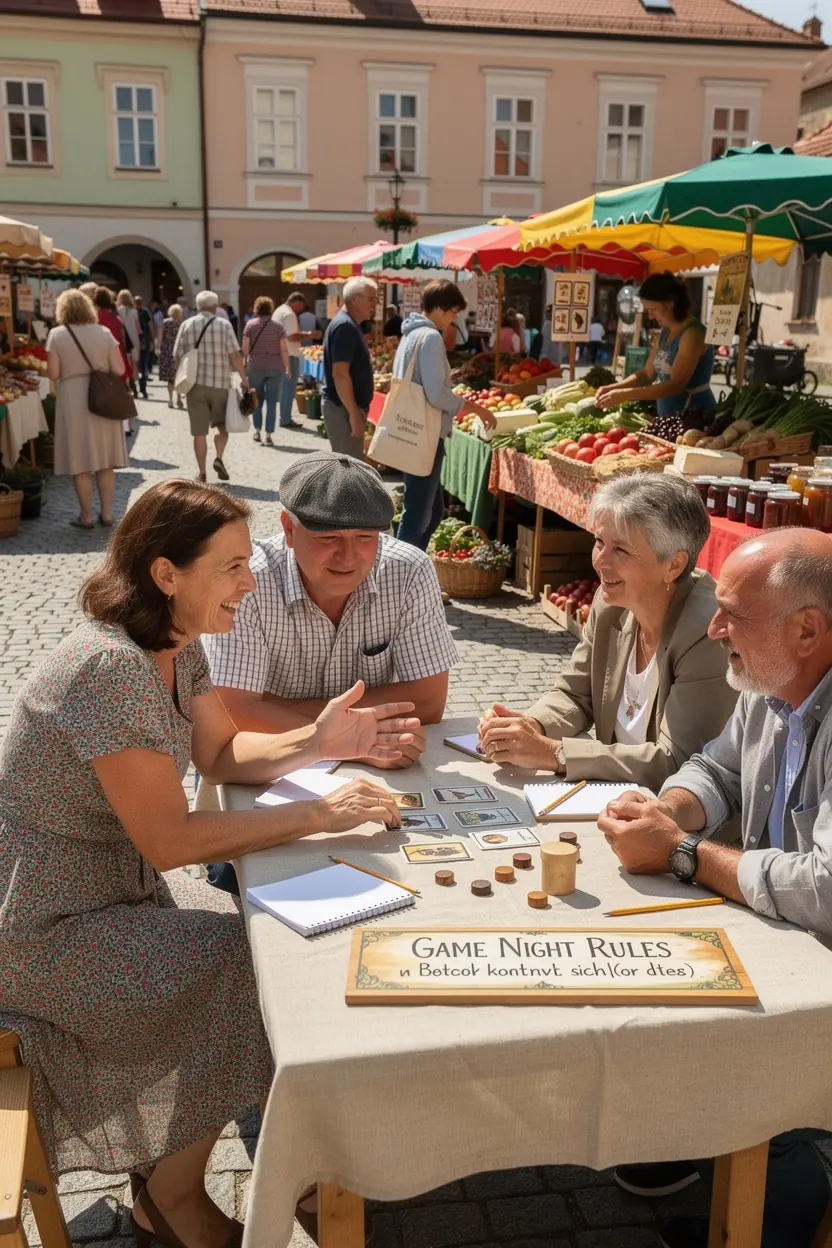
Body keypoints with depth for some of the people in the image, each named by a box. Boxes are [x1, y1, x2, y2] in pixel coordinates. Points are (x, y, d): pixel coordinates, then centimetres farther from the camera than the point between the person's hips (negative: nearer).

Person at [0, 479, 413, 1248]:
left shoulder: (177, 645, -2)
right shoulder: (111, 667, -31)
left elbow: (222, 753, 9)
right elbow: (169, 842, -27)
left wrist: (318, 743, -8)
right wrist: (319, 815, -23)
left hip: (115, 883, 9)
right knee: (250, 976, -9)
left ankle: (165, 1175, 23)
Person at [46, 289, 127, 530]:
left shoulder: (57, 335, -4)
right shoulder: (103, 332, 1)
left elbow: (53, 374, -6)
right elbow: (119, 369, -2)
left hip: (73, 400, -2)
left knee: (80, 462, 4)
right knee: (105, 462, 11)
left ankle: (86, 516, 8)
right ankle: (106, 513, 14)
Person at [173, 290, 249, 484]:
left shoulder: (186, 325, 4)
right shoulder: (223, 324, -1)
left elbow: (177, 357, 5)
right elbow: (234, 355, -8)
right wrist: (244, 378, 0)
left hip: (195, 384, 1)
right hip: (220, 383, -1)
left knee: (199, 431, 6)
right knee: (222, 425, 16)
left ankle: (201, 472, 7)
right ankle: (219, 458, -5)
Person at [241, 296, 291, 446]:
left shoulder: (250, 324, 0)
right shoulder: (278, 325, 1)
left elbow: (245, 348, -4)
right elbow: (284, 349, -3)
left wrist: (244, 363, 8)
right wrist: (288, 368, 3)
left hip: (256, 367, 0)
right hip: (275, 368, 0)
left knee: (257, 400, 17)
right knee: (272, 402, 2)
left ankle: (257, 431, 17)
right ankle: (268, 435, -1)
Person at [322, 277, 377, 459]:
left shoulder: (348, 324, 14)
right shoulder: (345, 326, -18)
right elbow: (340, 374, -24)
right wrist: (354, 413, -24)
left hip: (344, 406, 10)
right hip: (343, 408, -10)